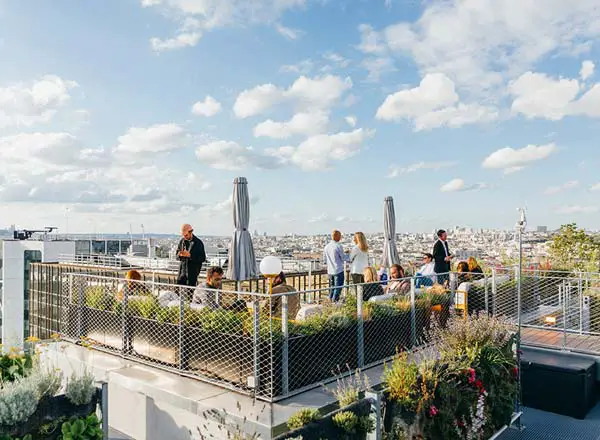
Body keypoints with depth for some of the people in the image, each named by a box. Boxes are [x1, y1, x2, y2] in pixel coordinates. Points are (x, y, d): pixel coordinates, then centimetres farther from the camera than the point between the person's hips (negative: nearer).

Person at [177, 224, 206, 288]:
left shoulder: (198, 243, -7)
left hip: (193, 272, -5)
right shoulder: (182, 241, 7)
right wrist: (180, 255, -11)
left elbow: (203, 258, -9)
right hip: (182, 271, 5)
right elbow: (177, 255, 15)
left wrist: (190, 255, -20)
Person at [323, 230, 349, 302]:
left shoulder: (326, 246, 6)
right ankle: (335, 300, -1)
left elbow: (324, 259, 13)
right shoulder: (338, 246, -13)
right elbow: (343, 258, -7)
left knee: (332, 286, 17)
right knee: (338, 287, 1)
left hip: (330, 271, 7)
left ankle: (330, 299, 19)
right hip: (338, 270, -6)